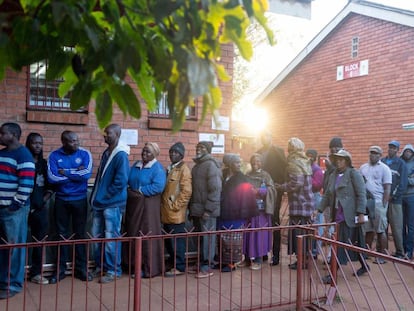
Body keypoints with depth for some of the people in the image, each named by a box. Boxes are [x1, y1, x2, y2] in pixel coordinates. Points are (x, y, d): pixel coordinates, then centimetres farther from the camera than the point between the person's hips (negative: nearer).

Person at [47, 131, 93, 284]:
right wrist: (75, 173, -14)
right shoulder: (54, 156, -5)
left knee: (80, 234, 8)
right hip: (61, 200, 1)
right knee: (62, 235, 9)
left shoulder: (85, 154, -6)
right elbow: (52, 178, -18)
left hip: (80, 200, 0)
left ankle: (81, 268, 17)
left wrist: (65, 172, -15)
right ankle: (60, 269, 19)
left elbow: (87, 174, -21)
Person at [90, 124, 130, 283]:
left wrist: (106, 196, -13)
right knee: (97, 236, 14)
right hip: (100, 203, 9)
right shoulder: (106, 153, 12)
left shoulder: (121, 155, -14)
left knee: (111, 238, 0)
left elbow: (121, 181, -19)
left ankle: (114, 270, 12)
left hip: (112, 204, -8)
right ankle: (100, 266, 28)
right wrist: (95, 197, 11)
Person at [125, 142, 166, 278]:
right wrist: (131, 191, -4)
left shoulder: (157, 168, -8)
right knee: (133, 234, 10)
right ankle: (134, 265, 22)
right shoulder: (136, 166, 15)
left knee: (147, 236, -3)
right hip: (133, 204, 7)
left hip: (148, 205, -7)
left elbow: (158, 186, -20)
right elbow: (127, 180, 15)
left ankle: (149, 268, 7)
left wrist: (140, 191, -15)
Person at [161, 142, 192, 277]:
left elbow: (186, 191, -15)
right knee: (168, 240, 13)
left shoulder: (184, 169, -7)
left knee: (177, 240, -2)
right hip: (166, 213, 8)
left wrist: (175, 206, -14)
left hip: (176, 213, -8)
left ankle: (179, 267, 7)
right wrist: (164, 205, 13)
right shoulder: (169, 169, 17)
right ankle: (173, 264, 24)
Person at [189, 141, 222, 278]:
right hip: (196, 209, 8)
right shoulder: (196, 166, 17)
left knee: (207, 237, -1)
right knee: (200, 237, 13)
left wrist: (208, 209, -19)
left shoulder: (211, 165, -9)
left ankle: (207, 266, 7)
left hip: (207, 210, -8)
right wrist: (191, 208, 14)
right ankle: (202, 263, 23)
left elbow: (215, 189, -16)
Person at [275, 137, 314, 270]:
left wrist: (281, 187, -10)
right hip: (307, 203, 8)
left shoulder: (294, 163, -13)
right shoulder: (305, 162, 12)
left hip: (298, 204, -8)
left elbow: (296, 183, -22)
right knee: (305, 232, 14)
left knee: (298, 233, -2)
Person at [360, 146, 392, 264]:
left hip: (378, 203, -4)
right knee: (368, 230, 10)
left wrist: (383, 205, -11)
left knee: (380, 231, 1)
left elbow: (387, 189, -6)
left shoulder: (384, 168, -2)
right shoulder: (363, 167, 12)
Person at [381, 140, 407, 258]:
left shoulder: (400, 163, 2)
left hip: (395, 200, -3)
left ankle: (400, 252, 7)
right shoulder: (382, 162, 11)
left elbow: (403, 182, -4)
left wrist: (393, 196, -9)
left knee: (396, 227, -2)